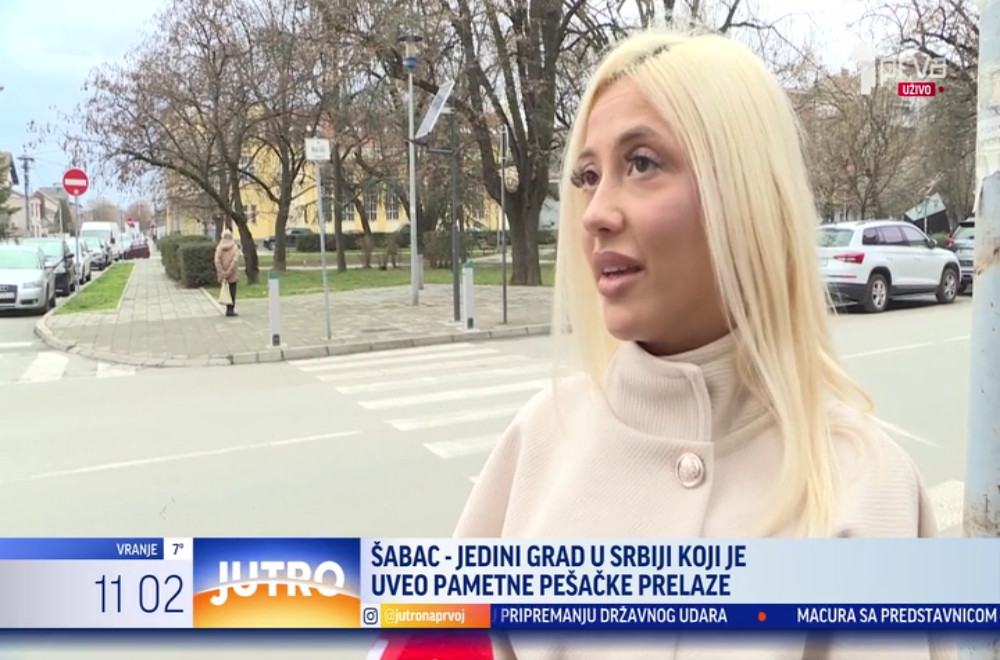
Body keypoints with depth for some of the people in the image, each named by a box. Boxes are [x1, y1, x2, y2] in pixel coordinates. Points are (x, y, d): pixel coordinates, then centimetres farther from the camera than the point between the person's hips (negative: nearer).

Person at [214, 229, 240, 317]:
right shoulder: (235, 247, -7)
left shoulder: (219, 247, -1)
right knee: (232, 292, 4)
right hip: (233, 275, -2)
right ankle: (231, 310, -1)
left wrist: (222, 274, -12)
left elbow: (217, 261, -11)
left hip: (223, 274, 2)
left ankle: (228, 309, 15)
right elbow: (235, 260, -18)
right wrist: (228, 273, -17)